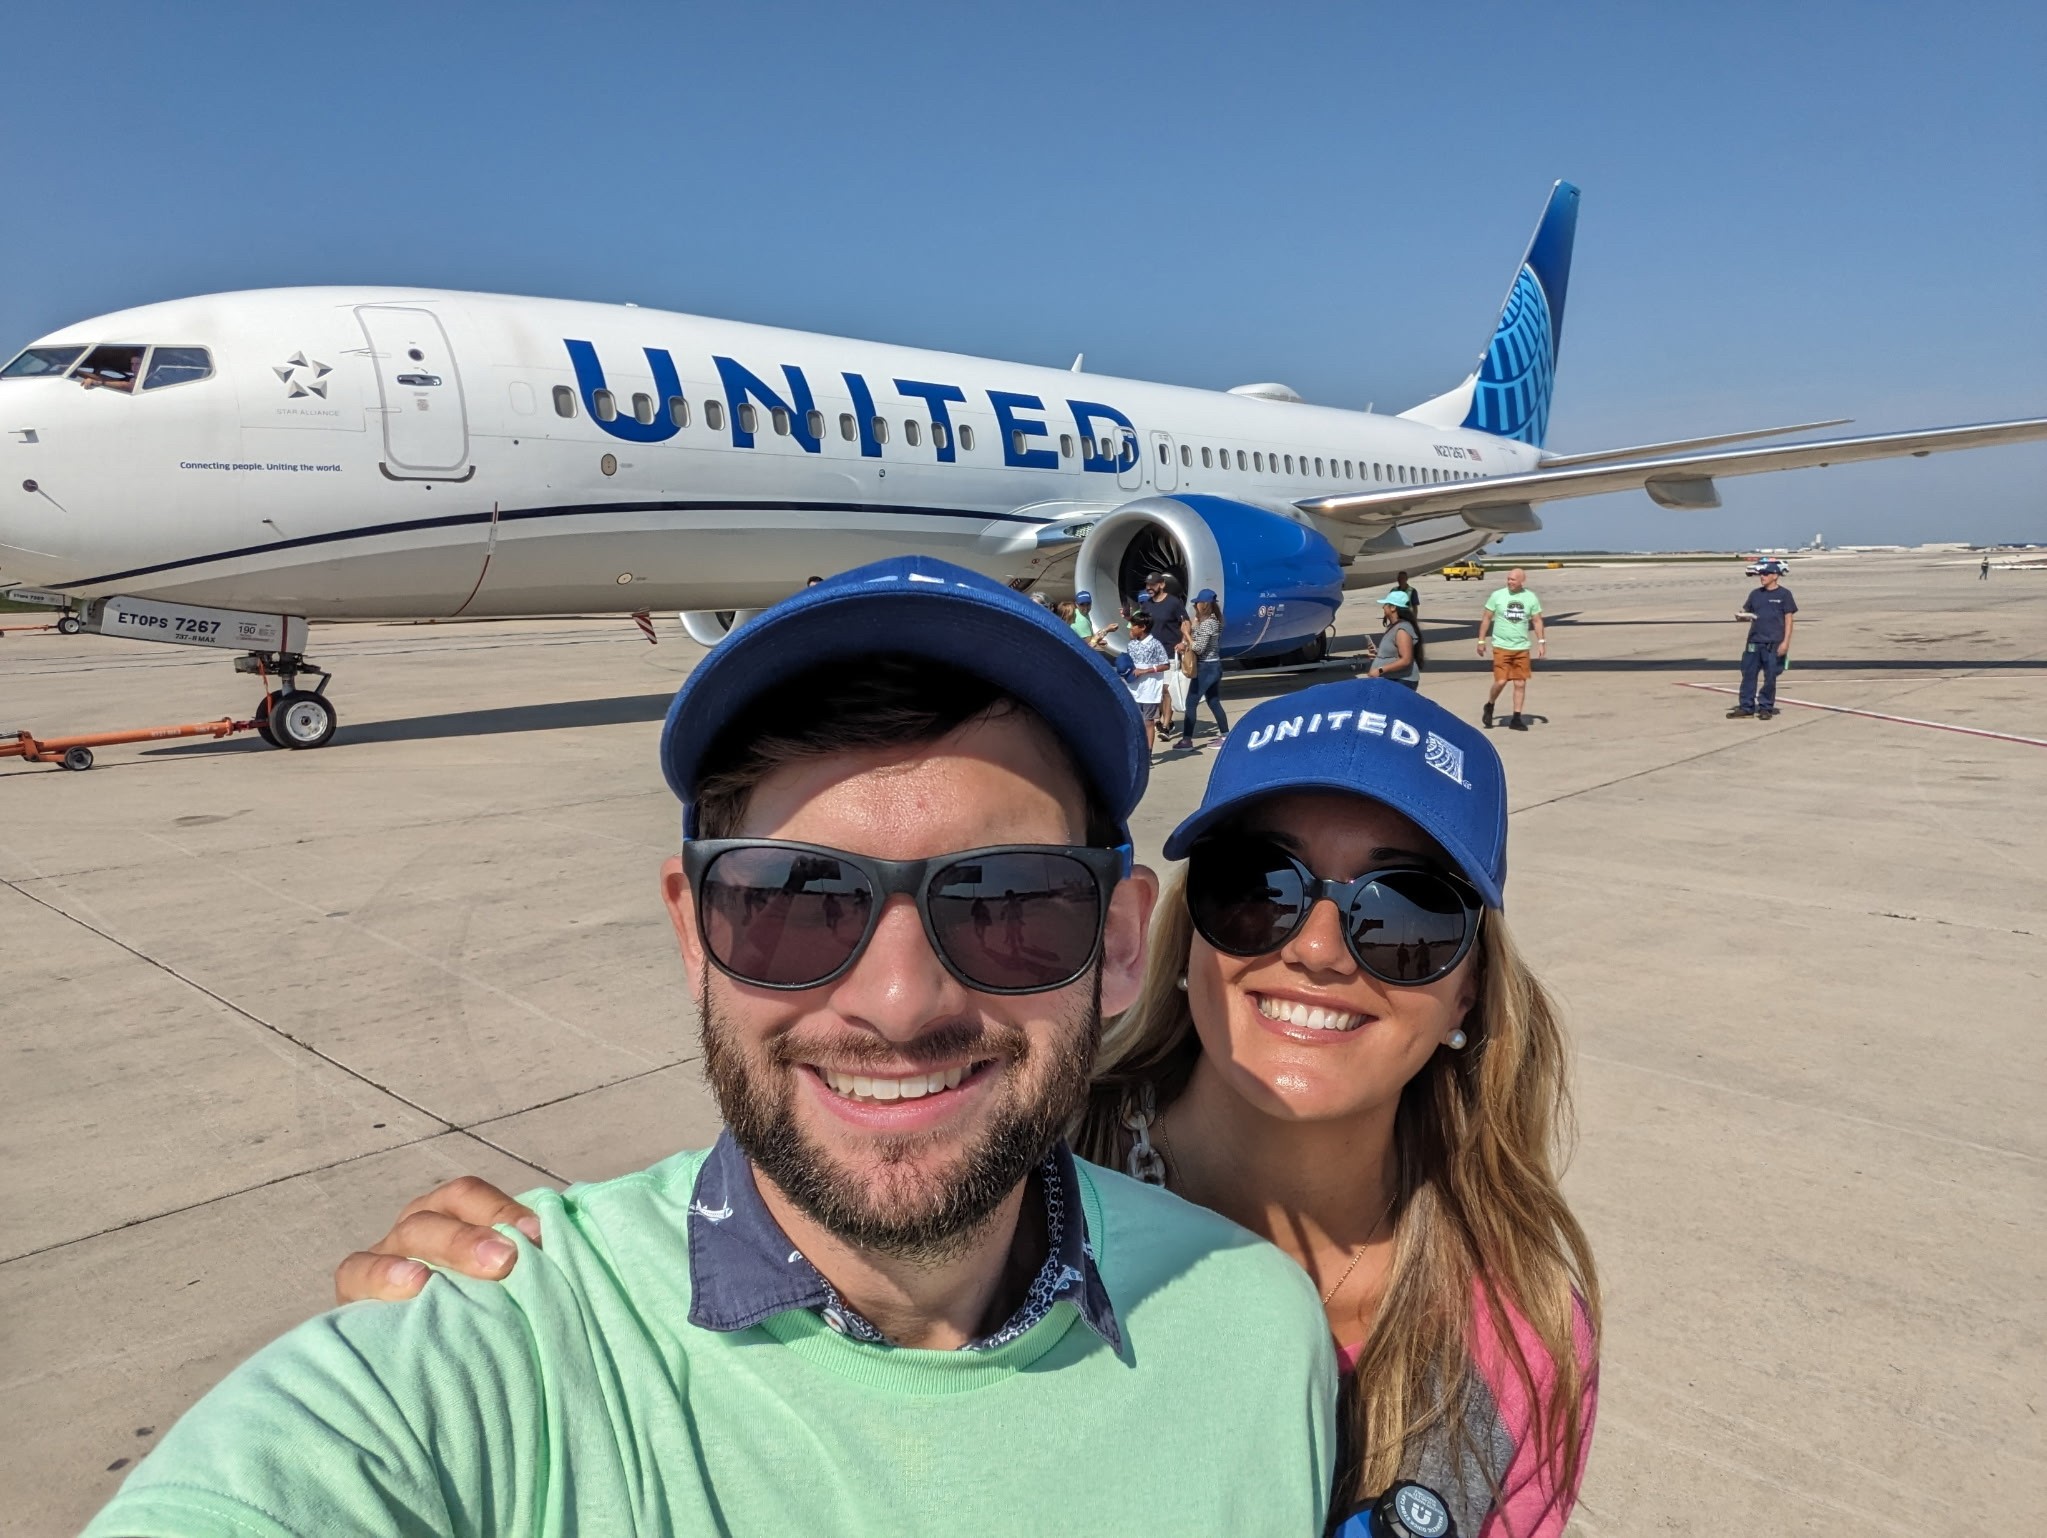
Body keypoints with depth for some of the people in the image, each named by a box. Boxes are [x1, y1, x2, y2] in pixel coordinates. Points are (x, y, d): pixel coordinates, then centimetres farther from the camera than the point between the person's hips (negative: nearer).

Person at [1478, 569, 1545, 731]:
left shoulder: (1531, 598, 3)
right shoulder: (1497, 595, -1)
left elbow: (1537, 621, 10)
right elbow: (1487, 619, 4)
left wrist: (1541, 642, 3)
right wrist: (1481, 641, 2)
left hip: (1522, 648, 2)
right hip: (1501, 646, -2)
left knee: (1521, 684, 1)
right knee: (1501, 681, -11)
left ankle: (1516, 718, 10)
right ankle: (1489, 706, 17)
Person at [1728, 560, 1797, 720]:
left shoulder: (1784, 594, -2)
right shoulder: (1756, 594, 11)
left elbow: (1789, 618, -3)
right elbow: (1746, 613, 17)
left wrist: (1786, 642, -9)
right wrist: (1740, 615, -8)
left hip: (1774, 644, -4)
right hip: (1754, 641, 4)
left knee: (1770, 677, 1)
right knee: (1748, 674, 3)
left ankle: (1766, 707, 11)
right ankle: (1746, 707, 8)